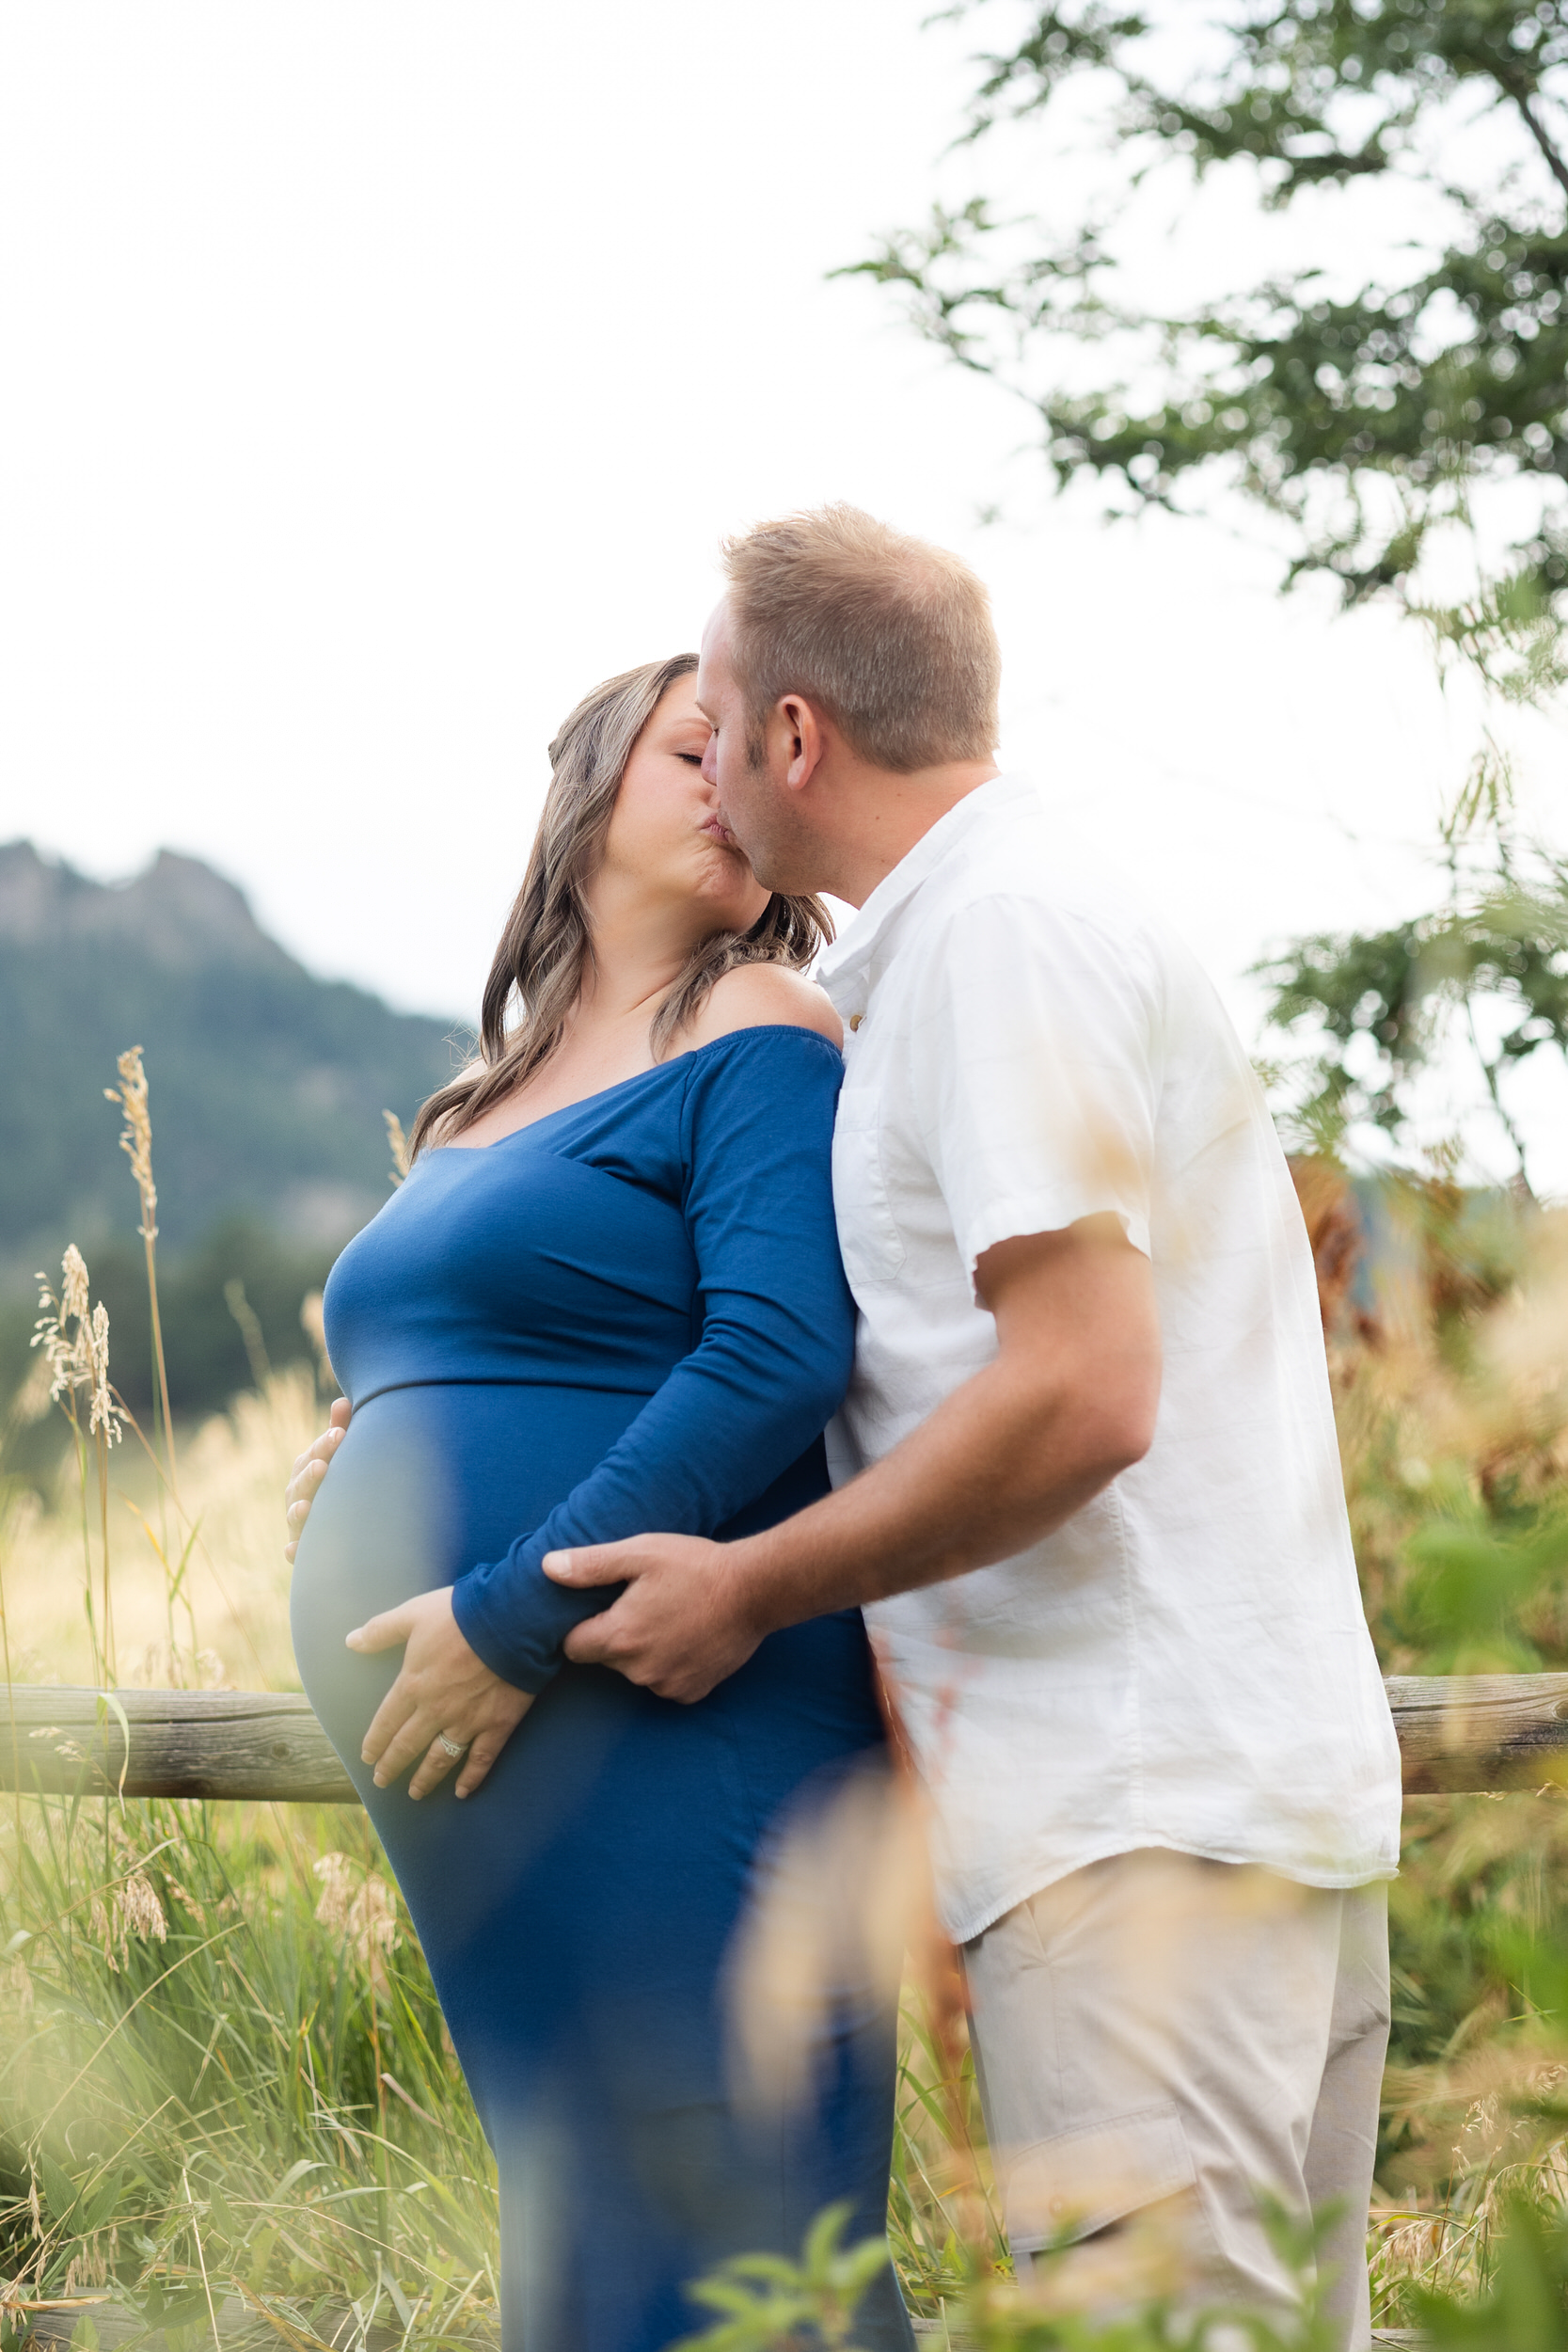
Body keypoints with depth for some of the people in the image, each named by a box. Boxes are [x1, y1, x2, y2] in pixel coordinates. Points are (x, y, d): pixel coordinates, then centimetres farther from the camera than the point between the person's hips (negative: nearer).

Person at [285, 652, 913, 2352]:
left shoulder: (756, 1039, -3)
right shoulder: (483, 1109, 21)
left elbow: (780, 1353, -17)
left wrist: (516, 1622, -20)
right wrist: (366, 1472, 8)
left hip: (670, 1746, -8)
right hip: (476, 1783, 8)